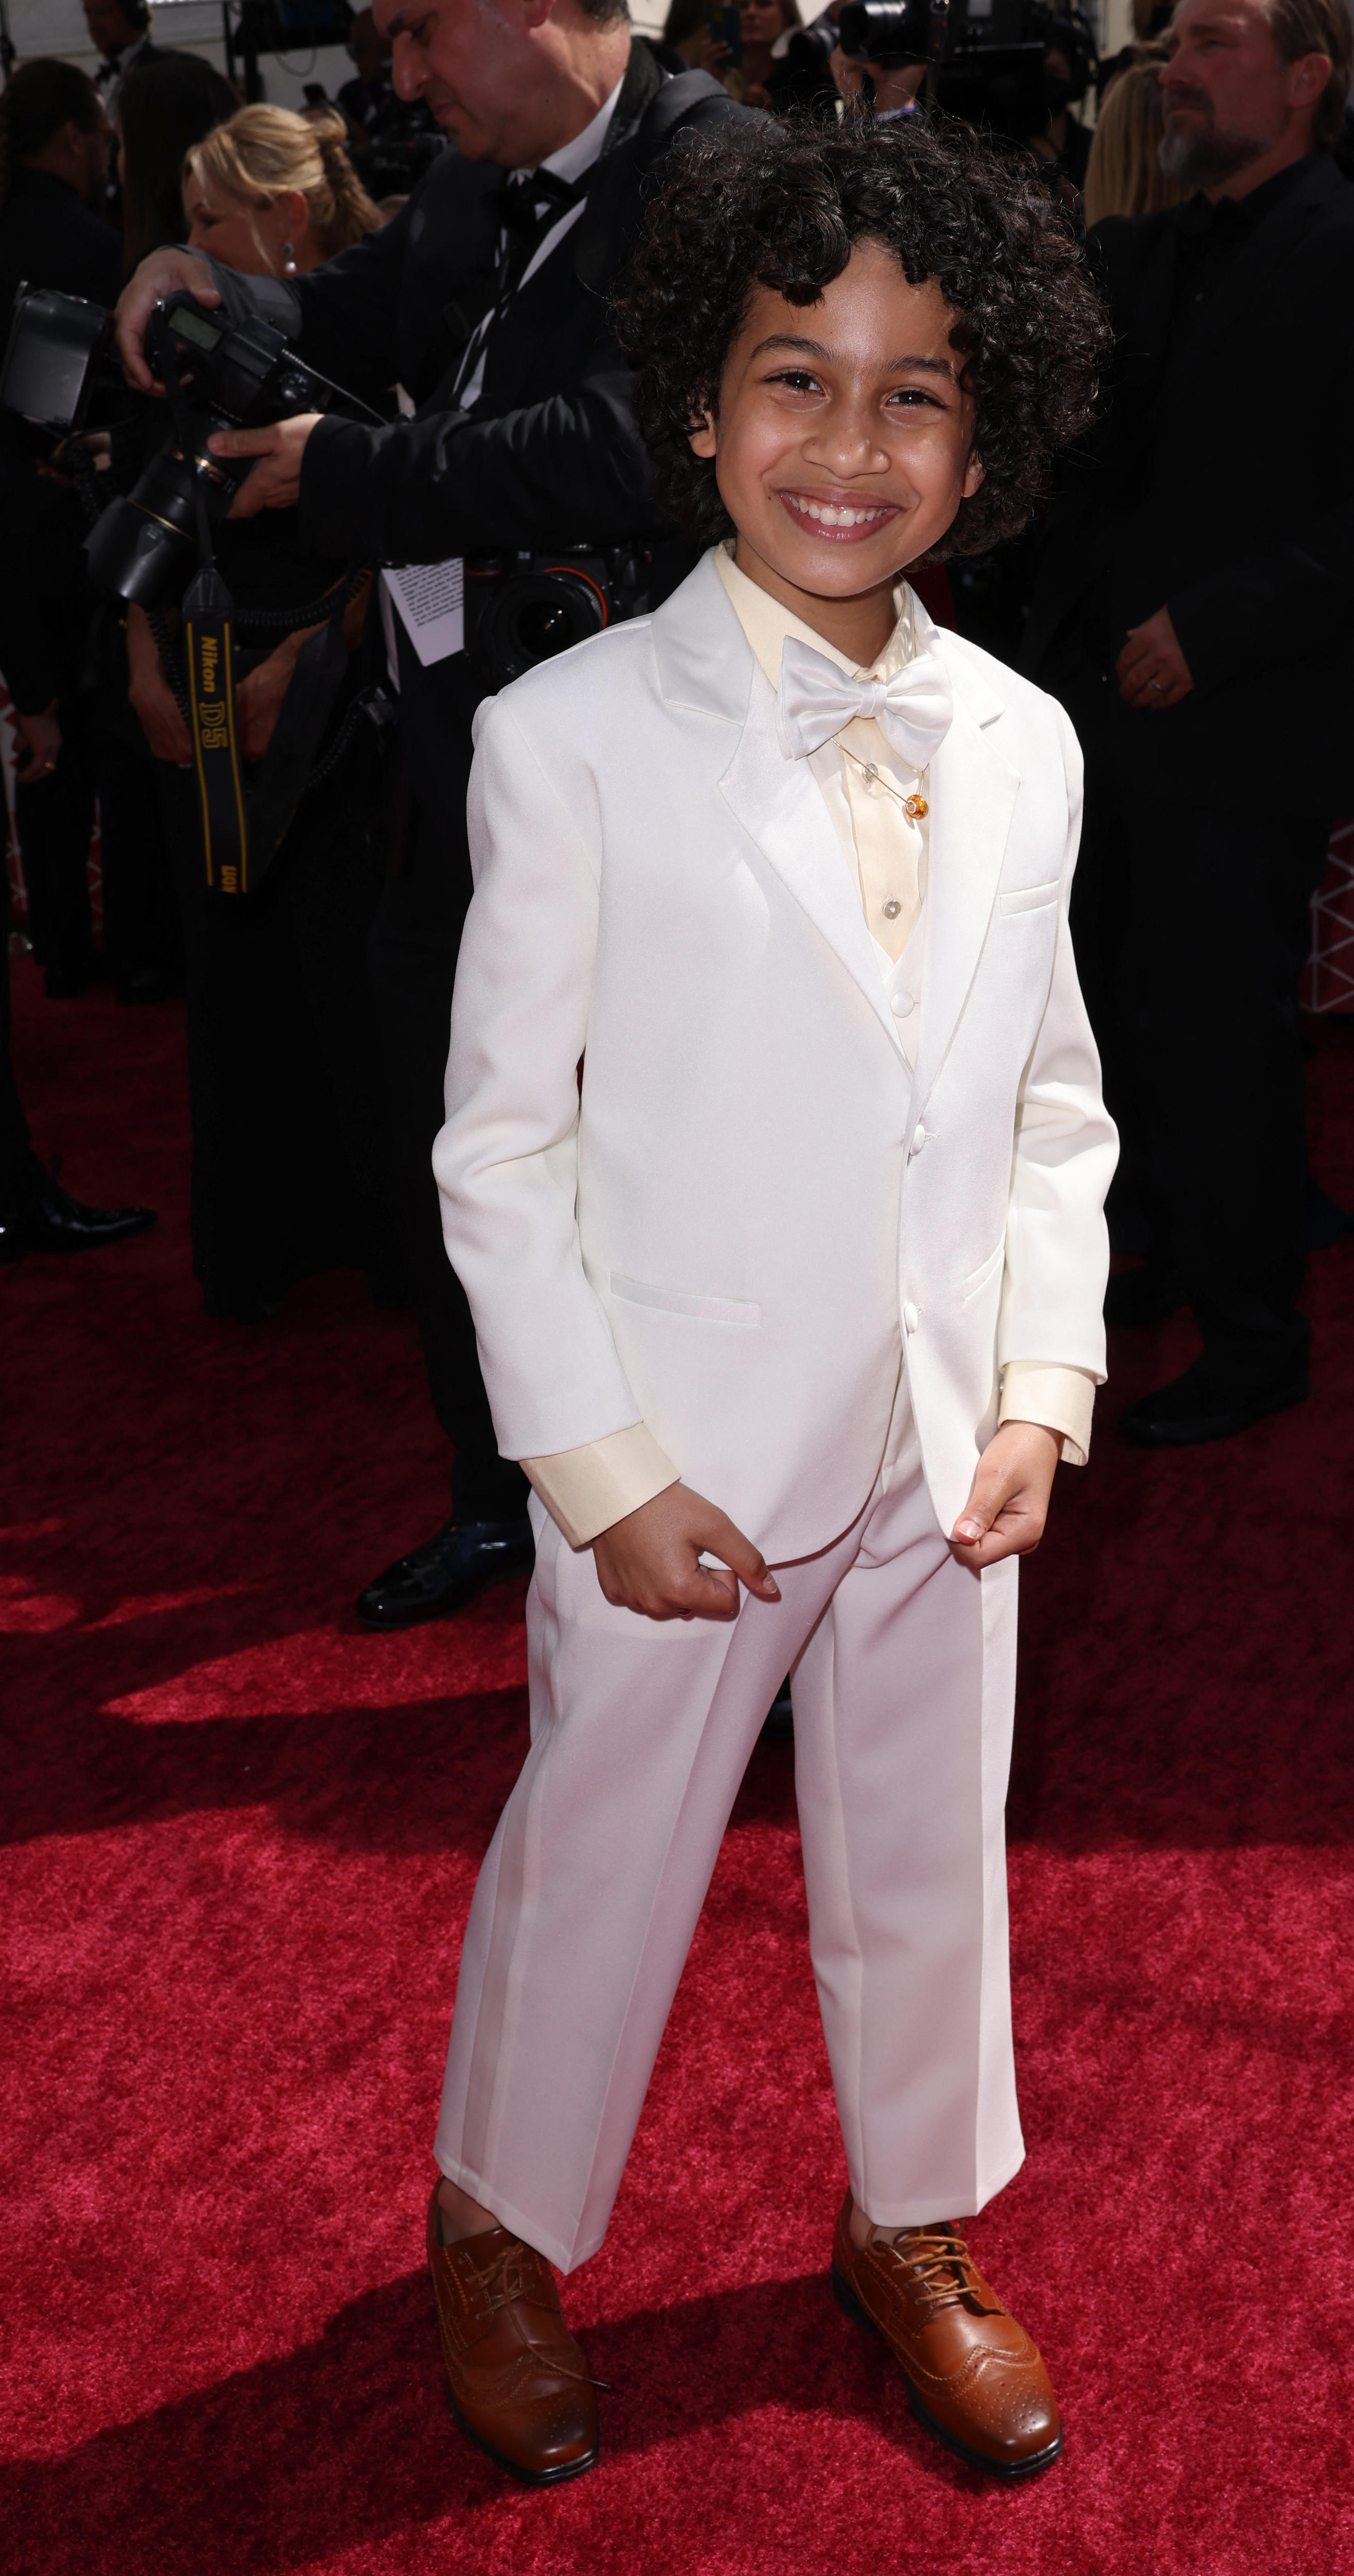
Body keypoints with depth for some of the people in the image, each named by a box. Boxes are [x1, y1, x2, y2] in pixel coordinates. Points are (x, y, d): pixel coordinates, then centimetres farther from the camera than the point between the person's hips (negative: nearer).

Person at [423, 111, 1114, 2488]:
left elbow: (1054, 1107, 8)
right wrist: (600, 1468, -12)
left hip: (940, 1452, 4)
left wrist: (1044, 1391, -1)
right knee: (596, 1861, 14)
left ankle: (913, 2229, 44)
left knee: (927, 1863, 19)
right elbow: (498, 1144, -10)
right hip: (679, 1462, -4)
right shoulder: (575, 738, -13)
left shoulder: (1021, 746, 1)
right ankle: (500, 2229, 40)